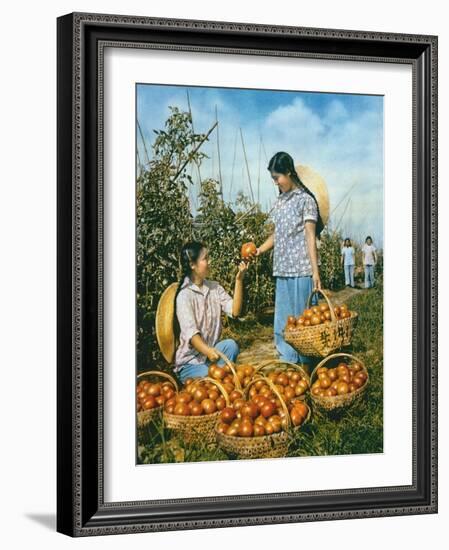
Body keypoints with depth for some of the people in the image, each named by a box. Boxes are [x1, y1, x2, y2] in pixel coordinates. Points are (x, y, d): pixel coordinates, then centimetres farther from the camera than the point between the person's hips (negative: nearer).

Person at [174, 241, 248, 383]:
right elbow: (190, 332, -25)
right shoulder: (184, 295, -14)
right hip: (189, 362, -6)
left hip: (211, 351, 6)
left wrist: (239, 280, -16)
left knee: (230, 345, -26)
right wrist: (208, 351, -44)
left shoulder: (214, 287, 6)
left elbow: (235, 311, -7)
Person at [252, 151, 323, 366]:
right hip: (282, 270, 7)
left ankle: (307, 367, 3)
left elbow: (310, 237, -9)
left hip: (301, 270, -7)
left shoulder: (305, 200, -4)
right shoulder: (280, 202, 15)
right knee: (282, 322, 8)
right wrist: (260, 250, 4)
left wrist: (315, 271, -14)